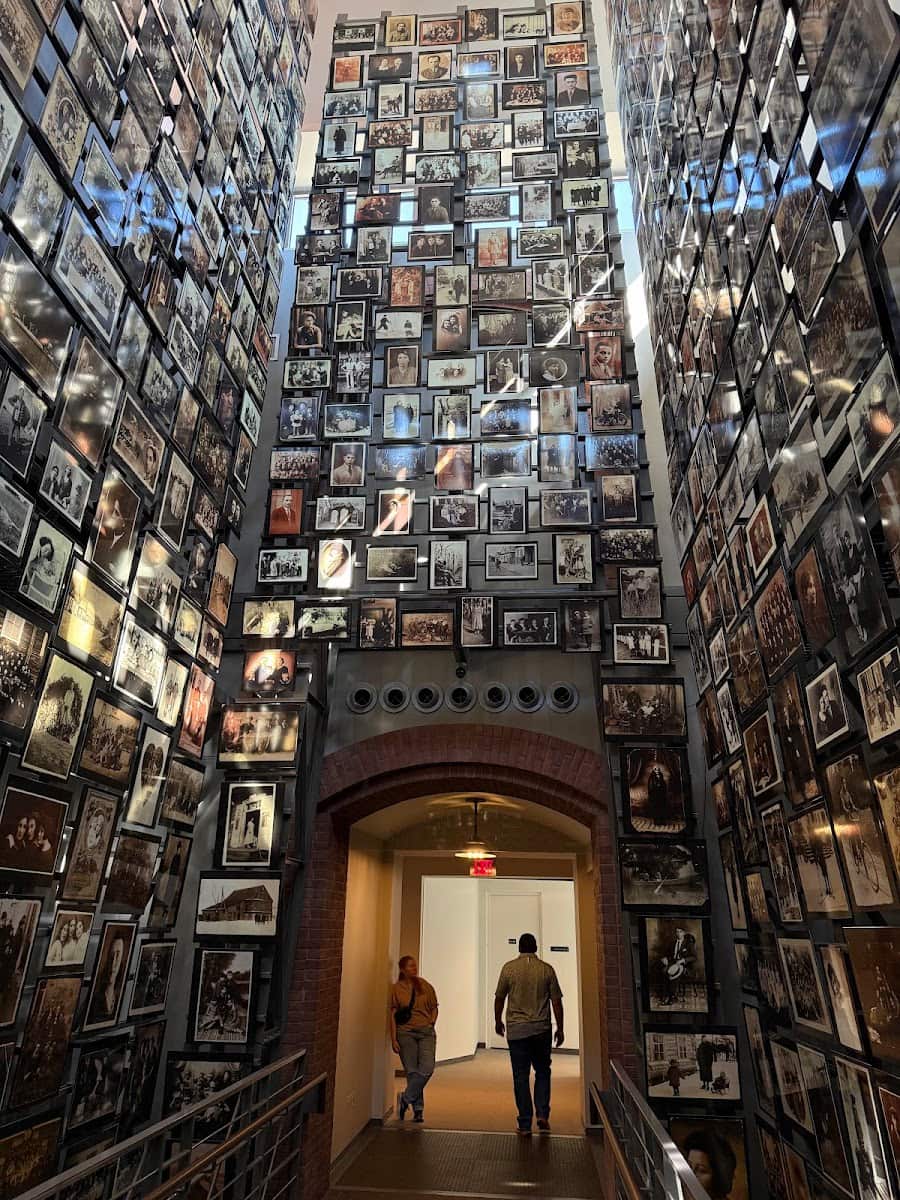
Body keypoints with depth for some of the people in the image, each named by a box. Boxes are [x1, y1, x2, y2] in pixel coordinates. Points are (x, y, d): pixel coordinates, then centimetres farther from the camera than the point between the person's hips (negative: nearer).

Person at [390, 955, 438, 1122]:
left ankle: (405, 1099, 5)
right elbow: (393, 1015, 1)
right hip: (405, 1033, -2)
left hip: (426, 1032, 2)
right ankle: (418, 1109, 15)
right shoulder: (397, 988, 1)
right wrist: (393, 1039, -4)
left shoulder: (425, 986, 8)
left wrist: (432, 1022, 0)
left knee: (427, 1068, -12)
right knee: (412, 1071, -1)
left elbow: (434, 1008, 17)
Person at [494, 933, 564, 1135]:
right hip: (541, 1029, 1)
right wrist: (560, 1028, 9)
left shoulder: (509, 968, -4)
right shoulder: (547, 969, -2)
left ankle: (525, 1125, 9)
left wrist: (498, 1021, 16)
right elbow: (556, 1001, 0)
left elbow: (499, 998, 2)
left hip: (516, 1030, -1)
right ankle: (542, 1115, 6)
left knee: (521, 1076, 7)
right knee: (542, 1072, 18)